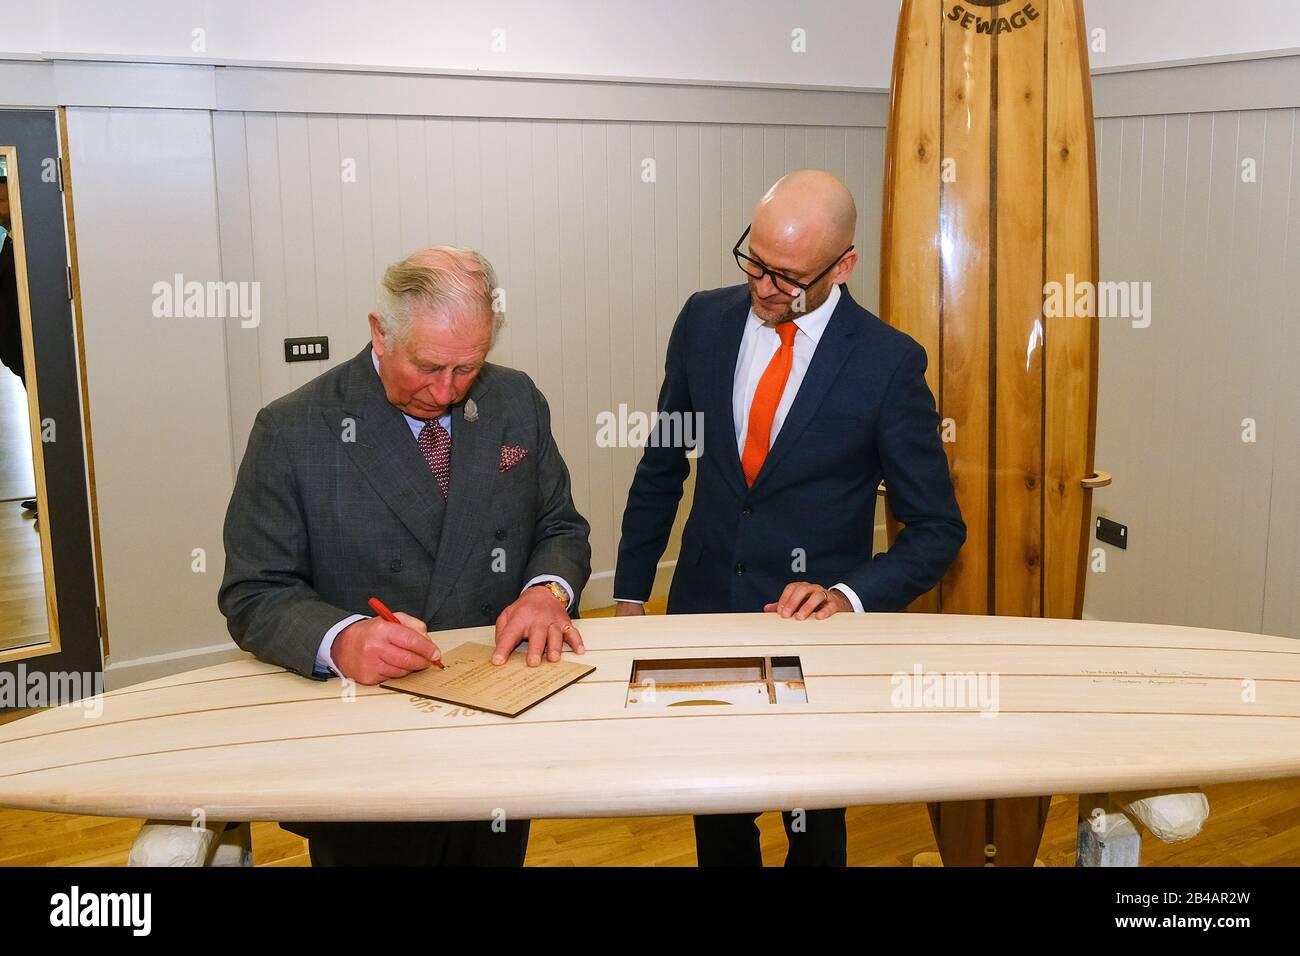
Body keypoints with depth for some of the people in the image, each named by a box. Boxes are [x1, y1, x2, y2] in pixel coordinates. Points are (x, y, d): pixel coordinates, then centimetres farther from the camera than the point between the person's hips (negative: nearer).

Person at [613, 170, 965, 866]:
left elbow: (937, 530, -7)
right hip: (703, 610, 3)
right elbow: (660, 468, 8)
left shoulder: (890, 362, -13)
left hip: (814, 624, -2)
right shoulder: (705, 320, -2)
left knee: (814, 830, 15)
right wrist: (630, 594, 9)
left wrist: (849, 595, -23)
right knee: (716, 821, 17)